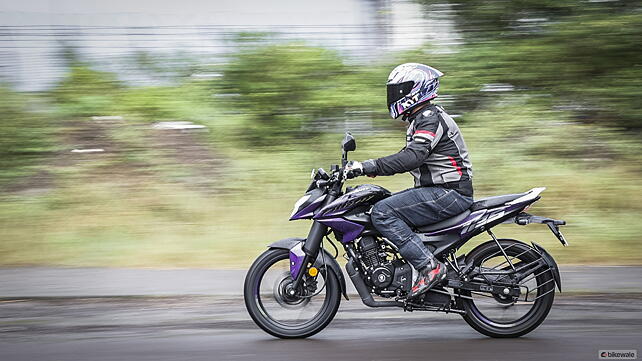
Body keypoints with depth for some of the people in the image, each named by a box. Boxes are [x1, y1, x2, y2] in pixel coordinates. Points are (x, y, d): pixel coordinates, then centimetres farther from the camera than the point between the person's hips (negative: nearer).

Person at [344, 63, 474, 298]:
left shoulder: (430, 118, -14)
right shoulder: (422, 118, 19)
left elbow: (412, 158, -29)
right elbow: (408, 157, 24)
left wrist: (367, 167, -30)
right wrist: (366, 167, 15)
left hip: (450, 193, -11)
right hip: (440, 191, 11)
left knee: (383, 212, -20)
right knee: (384, 206, 13)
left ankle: (429, 266, -21)